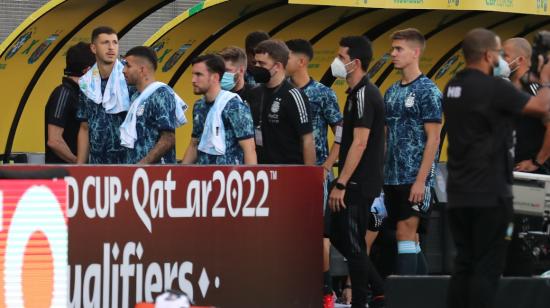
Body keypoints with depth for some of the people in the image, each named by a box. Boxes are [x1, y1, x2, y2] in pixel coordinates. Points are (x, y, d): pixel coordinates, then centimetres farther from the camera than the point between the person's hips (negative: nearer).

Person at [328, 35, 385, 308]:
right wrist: (342, 183, 20)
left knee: (353, 244, -5)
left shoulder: (363, 95, -16)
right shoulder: (359, 93, 14)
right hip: (358, 184, 10)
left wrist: (340, 184, -22)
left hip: (358, 184, -10)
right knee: (339, 237, 15)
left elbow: (359, 143, -22)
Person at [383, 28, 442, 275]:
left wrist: (421, 180, -17)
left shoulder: (428, 91, -7)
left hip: (414, 178, -7)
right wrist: (380, 175, 11)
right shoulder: (392, 92, 15)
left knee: (405, 233, -11)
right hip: (392, 178, 7)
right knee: (410, 236, 9)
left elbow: (433, 139, -11)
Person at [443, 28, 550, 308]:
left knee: (464, 265, 11)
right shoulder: (493, 87, -16)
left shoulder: (453, 87, 9)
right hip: (489, 194, -8)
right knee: (487, 269, -4)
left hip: (458, 193, 8)